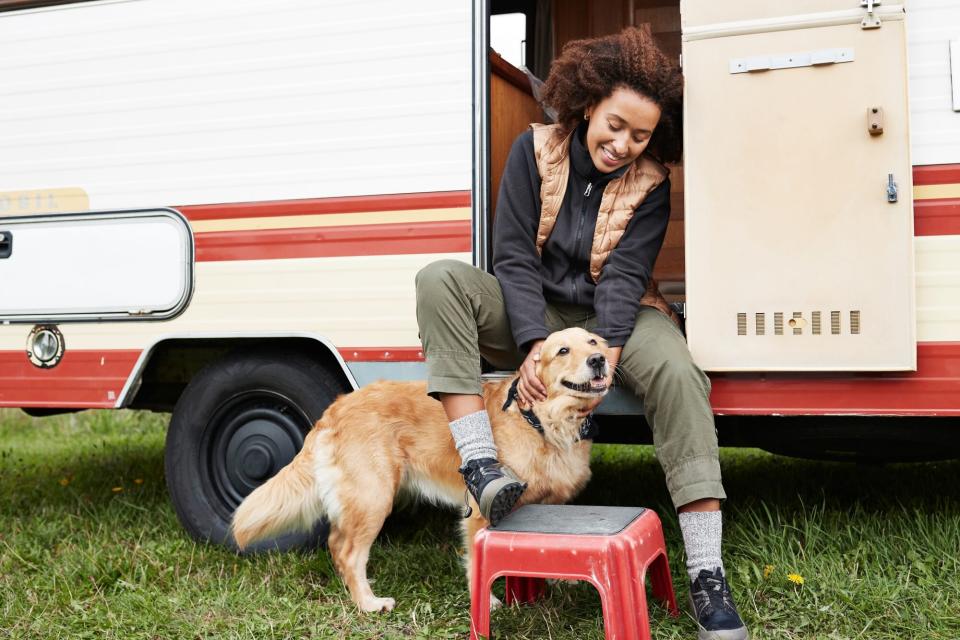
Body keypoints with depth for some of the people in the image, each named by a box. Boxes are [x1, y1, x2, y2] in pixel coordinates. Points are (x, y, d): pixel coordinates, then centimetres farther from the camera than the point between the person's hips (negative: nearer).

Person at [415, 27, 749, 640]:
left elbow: (624, 277, -17)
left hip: (615, 315, -1)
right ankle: (481, 467, -35)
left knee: (677, 372, -33)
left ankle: (707, 575, -31)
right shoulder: (535, 150, -7)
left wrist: (605, 354, -34)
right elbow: (514, 256, -12)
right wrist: (534, 344, -26)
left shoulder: (650, 183, -6)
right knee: (441, 279, -26)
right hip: (535, 312, 1)